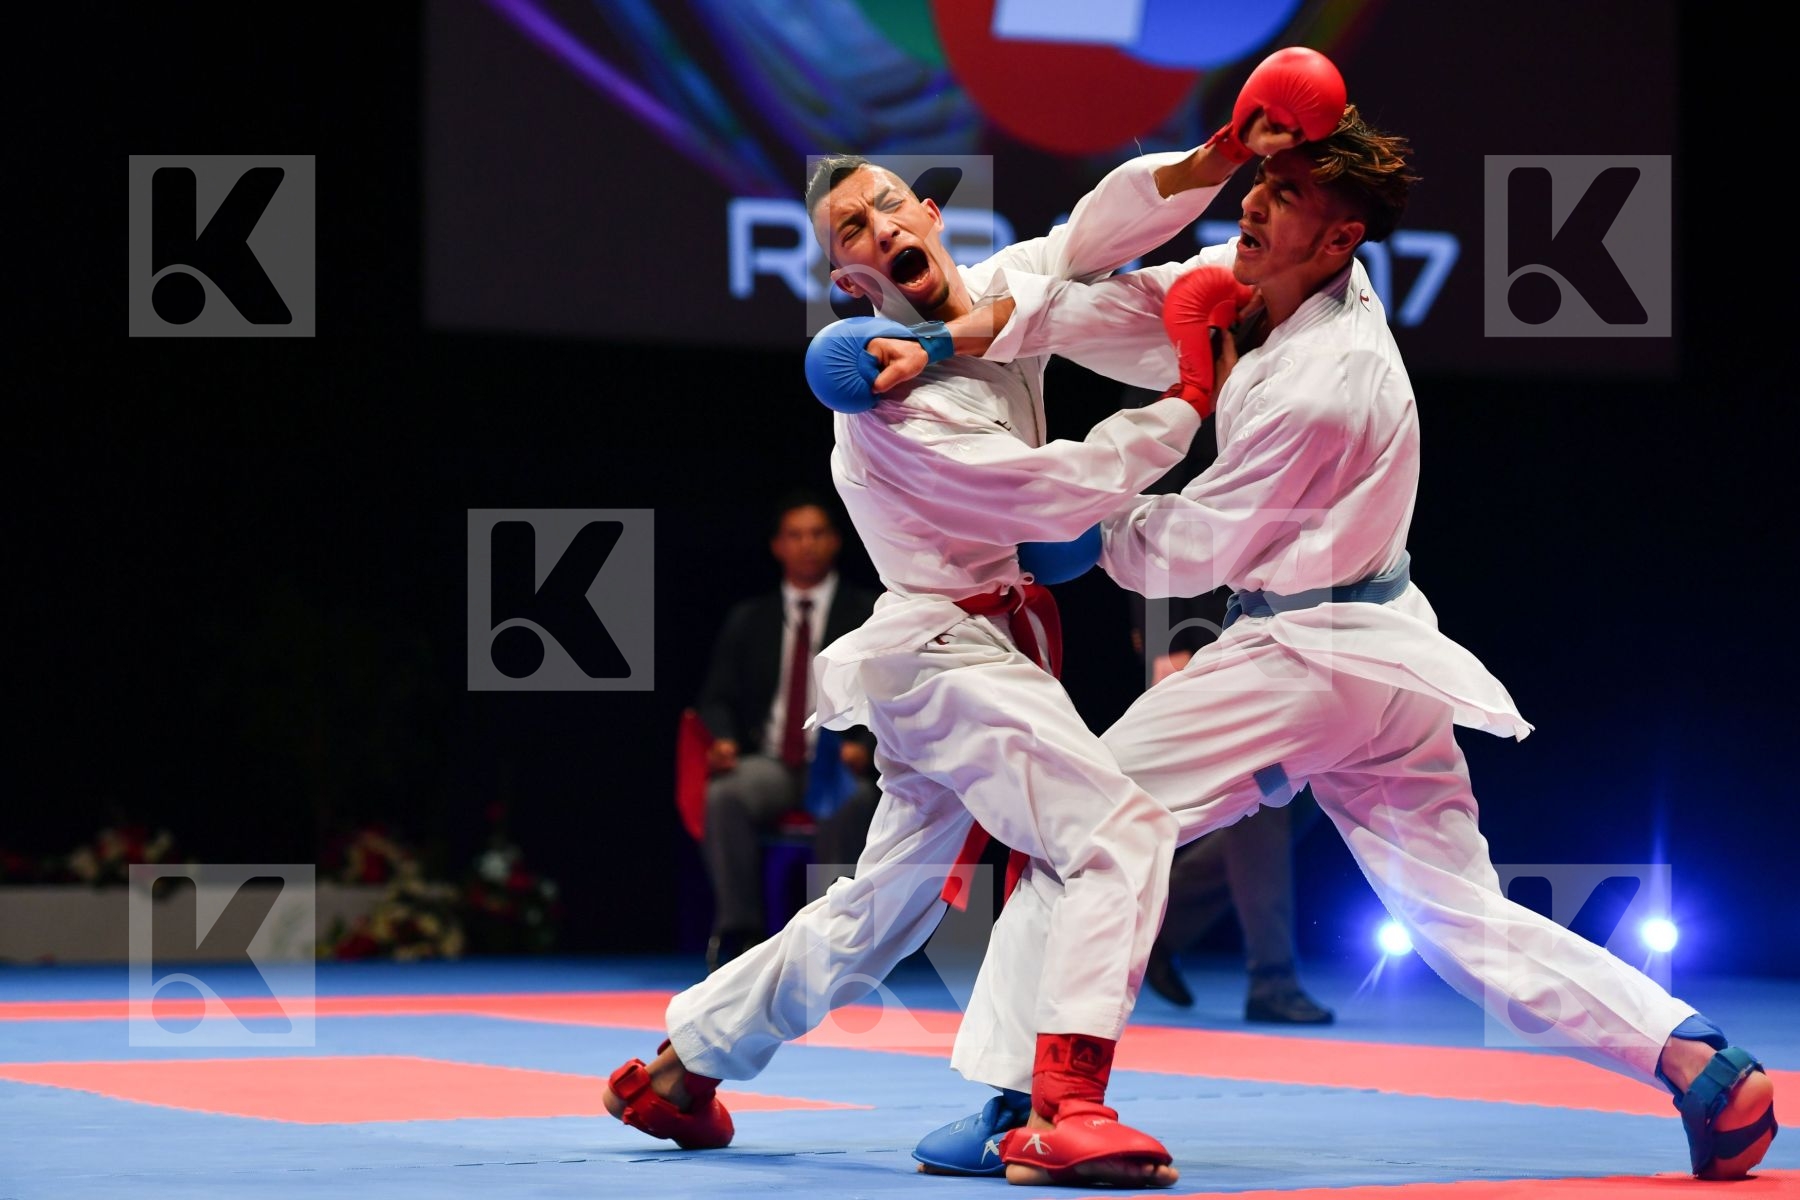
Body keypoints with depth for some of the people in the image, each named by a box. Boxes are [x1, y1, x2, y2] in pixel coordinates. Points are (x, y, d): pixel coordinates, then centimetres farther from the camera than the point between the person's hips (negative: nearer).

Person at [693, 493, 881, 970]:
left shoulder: (871, 613, 10)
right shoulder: (748, 619, 19)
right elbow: (717, 697, 15)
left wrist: (864, 747, -16)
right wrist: (723, 740, -8)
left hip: (843, 766, -2)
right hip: (770, 764, 2)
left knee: (846, 808, -38)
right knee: (723, 796, -33)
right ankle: (736, 932, -32)